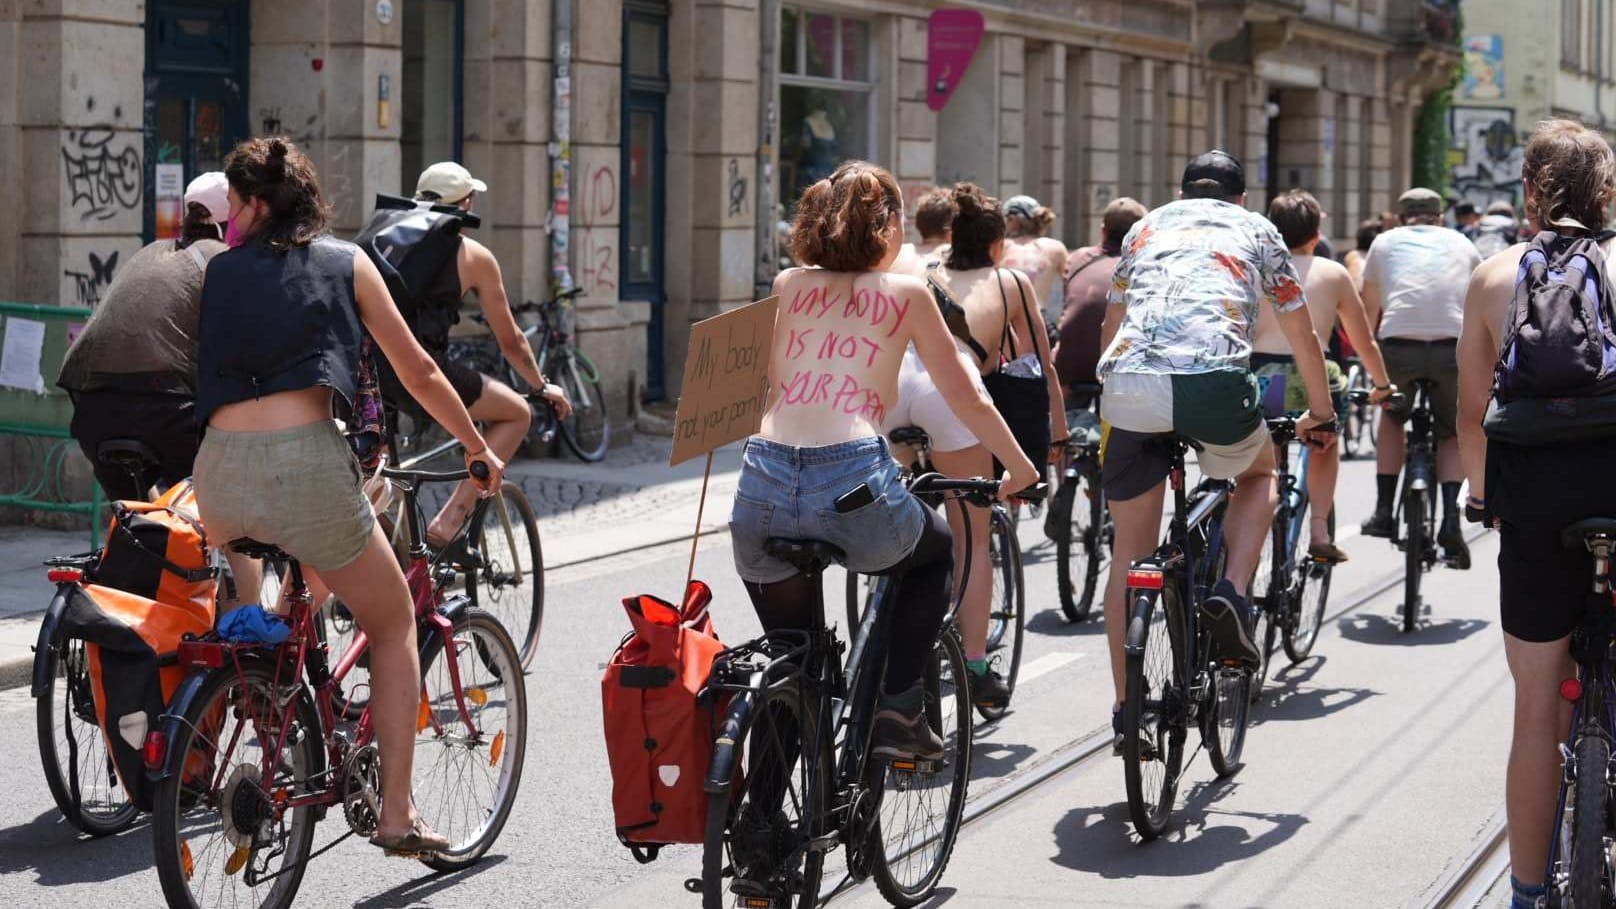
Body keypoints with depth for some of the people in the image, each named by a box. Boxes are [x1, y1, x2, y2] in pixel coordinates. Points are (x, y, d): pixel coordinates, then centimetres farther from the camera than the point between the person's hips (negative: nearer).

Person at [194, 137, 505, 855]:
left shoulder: (222, 270, 18)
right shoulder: (344, 262, 13)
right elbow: (418, 375, 15)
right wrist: (478, 448, 29)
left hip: (220, 473, 3)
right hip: (303, 462, -3)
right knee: (394, 625, 17)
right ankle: (396, 814, 11)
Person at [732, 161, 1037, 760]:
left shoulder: (788, 288, 18)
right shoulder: (906, 293, 13)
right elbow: (966, 399, 18)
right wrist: (1020, 469, 32)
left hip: (764, 487, 3)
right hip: (854, 486, -2)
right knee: (936, 551, 32)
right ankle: (899, 709, 20)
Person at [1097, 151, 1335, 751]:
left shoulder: (1146, 227, 31)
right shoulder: (1255, 229, 26)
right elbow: (1303, 337, 32)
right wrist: (1320, 413, 47)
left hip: (1128, 384, 2)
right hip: (1215, 380, -2)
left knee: (1130, 552, 13)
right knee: (1258, 472, 31)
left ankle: (1127, 711, 14)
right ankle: (1232, 594, 9)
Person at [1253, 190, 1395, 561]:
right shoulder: (1333, 273, 14)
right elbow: (1365, 342, 21)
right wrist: (1382, 385, 38)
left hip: (1257, 380, 1)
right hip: (1312, 383, 0)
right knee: (1325, 441, 33)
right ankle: (1319, 529, 22)